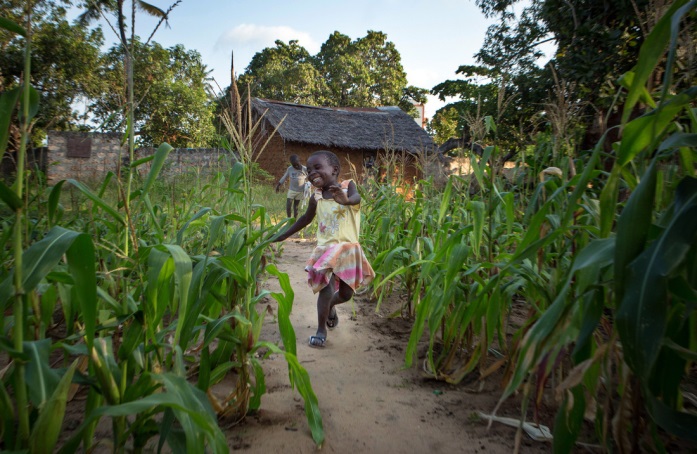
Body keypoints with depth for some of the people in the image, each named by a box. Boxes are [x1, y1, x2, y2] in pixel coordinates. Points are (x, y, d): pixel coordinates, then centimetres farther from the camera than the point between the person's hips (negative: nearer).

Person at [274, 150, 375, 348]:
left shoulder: (347, 186, -7)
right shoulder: (316, 198, 1)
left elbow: (356, 197, -30)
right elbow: (306, 218, 19)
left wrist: (346, 200, -55)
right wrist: (283, 235, 22)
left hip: (348, 249, 0)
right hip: (325, 250, 1)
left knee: (346, 294, 10)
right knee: (326, 290, -13)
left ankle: (330, 305, 44)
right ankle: (321, 330, 5)